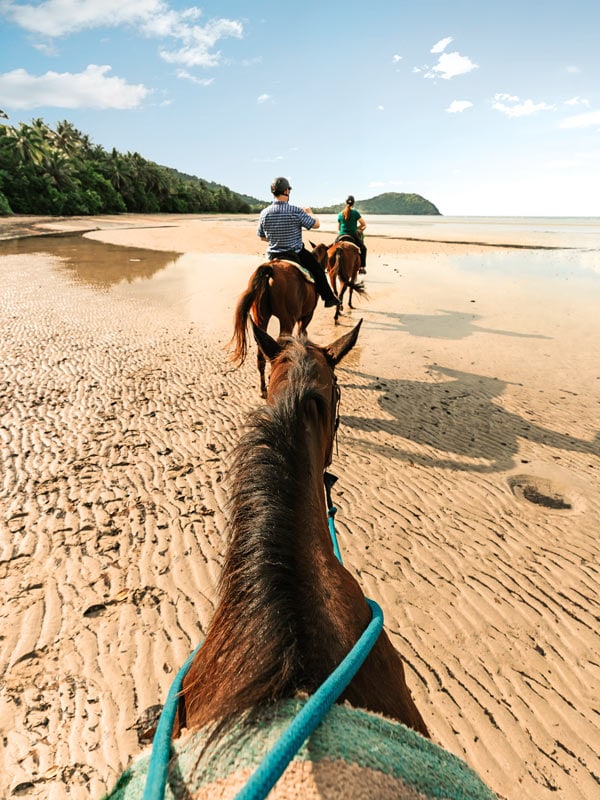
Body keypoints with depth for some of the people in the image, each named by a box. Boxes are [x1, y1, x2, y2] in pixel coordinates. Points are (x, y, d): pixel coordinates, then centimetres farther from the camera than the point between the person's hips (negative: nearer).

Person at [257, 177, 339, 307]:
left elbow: (262, 237, 6)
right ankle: (329, 298, 23)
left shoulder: (264, 213, -7)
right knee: (318, 270, 17)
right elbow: (316, 224, -6)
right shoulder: (296, 211, -19)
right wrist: (310, 213, 15)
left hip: (273, 256, 3)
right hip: (297, 254, -3)